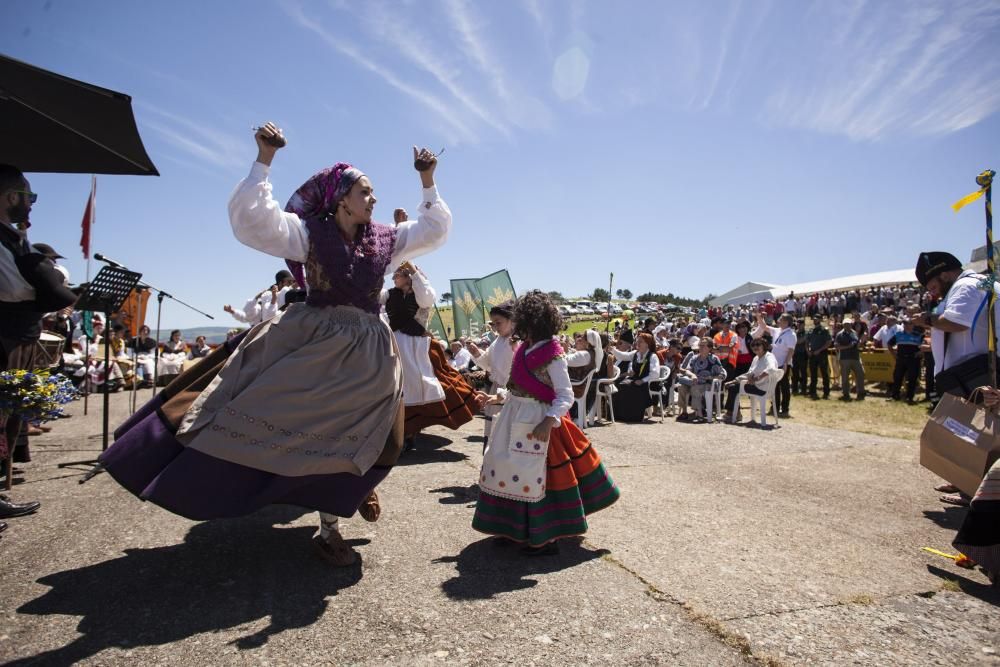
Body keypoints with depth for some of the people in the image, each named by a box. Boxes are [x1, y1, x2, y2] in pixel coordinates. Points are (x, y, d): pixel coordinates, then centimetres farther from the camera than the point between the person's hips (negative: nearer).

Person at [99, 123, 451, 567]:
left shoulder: (384, 240, 7)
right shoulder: (309, 232, -5)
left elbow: (434, 230, 15)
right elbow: (250, 218, -15)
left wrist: (427, 182, 9)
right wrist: (263, 161, -21)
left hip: (366, 352, 3)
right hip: (310, 342, -3)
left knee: (349, 437, 8)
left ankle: (330, 527, 30)